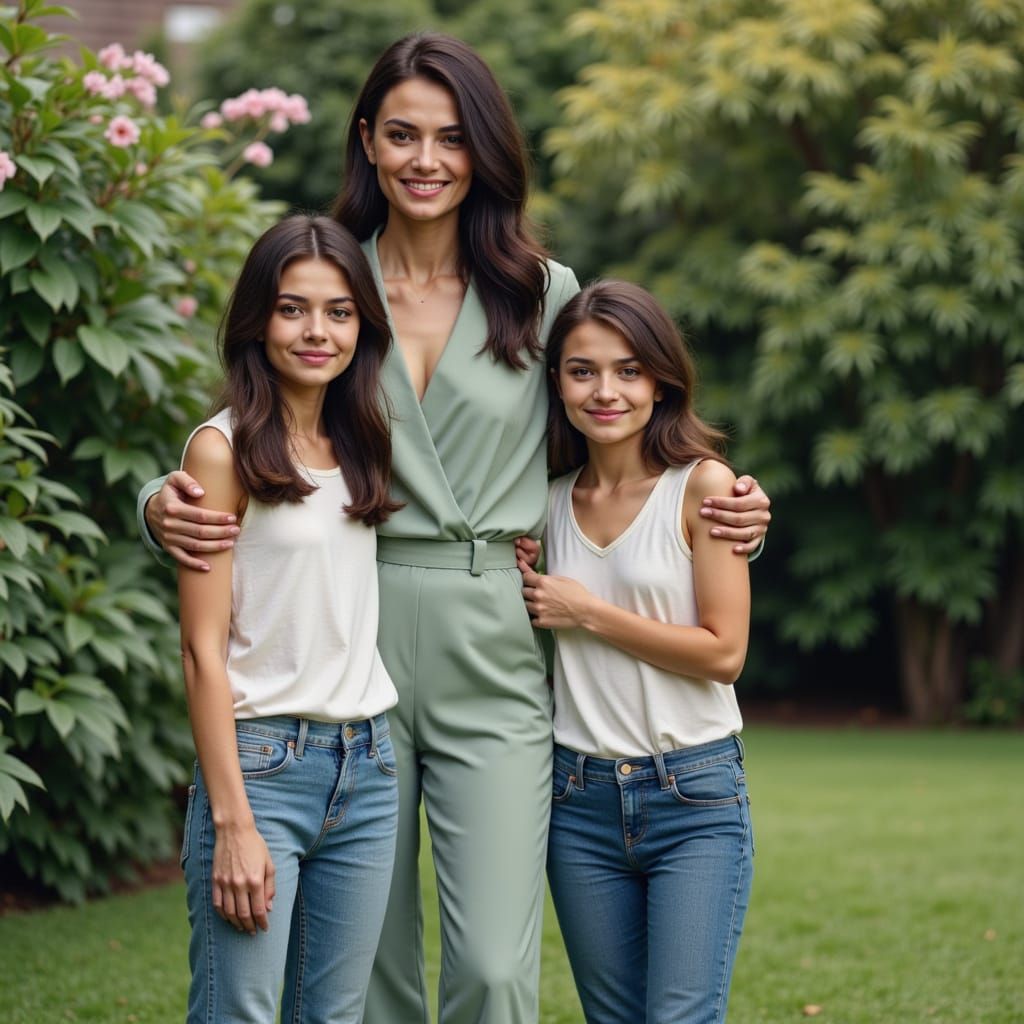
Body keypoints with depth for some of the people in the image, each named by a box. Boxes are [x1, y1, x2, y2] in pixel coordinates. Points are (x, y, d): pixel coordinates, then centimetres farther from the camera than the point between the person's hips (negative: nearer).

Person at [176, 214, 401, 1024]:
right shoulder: (224, 448, -6)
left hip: (367, 765, 6)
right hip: (262, 762, -6)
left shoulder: (361, 445, 12)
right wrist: (233, 821, -14)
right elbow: (203, 649, -9)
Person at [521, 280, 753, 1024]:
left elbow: (724, 652, -11)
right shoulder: (550, 500, 8)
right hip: (580, 796, 5)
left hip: (693, 795, -4)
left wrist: (587, 612, -10)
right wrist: (518, 588, -1)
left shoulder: (702, 485, -6)